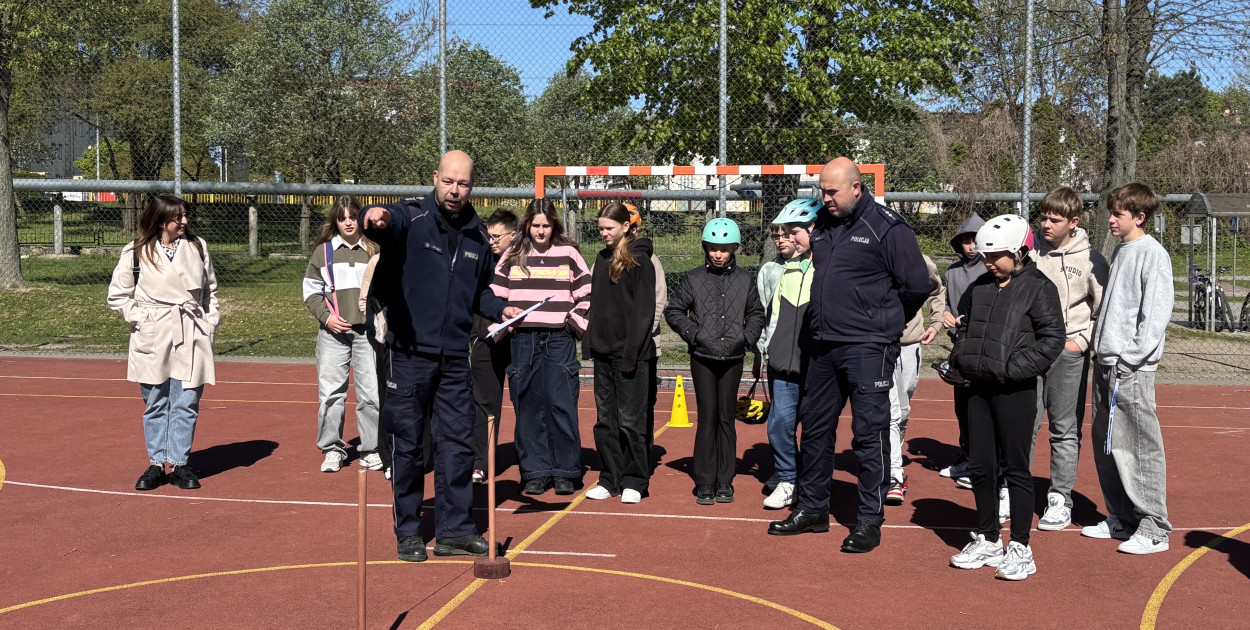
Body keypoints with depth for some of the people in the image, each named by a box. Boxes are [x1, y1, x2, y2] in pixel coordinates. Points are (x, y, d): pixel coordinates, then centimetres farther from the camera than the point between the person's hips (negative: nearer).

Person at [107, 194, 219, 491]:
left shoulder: (197, 247, 7)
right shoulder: (136, 253, -1)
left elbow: (210, 290, 16)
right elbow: (117, 295, 7)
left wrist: (210, 323, 7)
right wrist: (139, 318, -5)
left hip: (192, 337, 1)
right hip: (152, 340, -1)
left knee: (186, 404, 2)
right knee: (155, 405, 7)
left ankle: (178, 464, 12)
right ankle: (156, 464, 17)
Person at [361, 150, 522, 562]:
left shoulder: (477, 236, 10)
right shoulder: (412, 218, -6)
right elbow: (388, 225, -30)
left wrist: (499, 309, 6)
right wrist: (377, 218, -53)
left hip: (455, 358, 4)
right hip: (409, 354, -4)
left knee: (458, 443, 8)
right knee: (407, 444, 4)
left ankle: (455, 530, 19)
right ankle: (408, 532, 18)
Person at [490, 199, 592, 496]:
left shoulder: (568, 254, 6)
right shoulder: (513, 256, 9)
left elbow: (586, 293, 9)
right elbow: (495, 294, 11)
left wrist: (576, 322, -2)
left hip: (559, 340, -1)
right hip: (523, 339, 2)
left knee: (561, 404, -6)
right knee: (528, 407, 2)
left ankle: (566, 472, 3)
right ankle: (535, 472, 9)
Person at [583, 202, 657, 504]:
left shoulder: (639, 260, -7)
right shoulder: (602, 258, 13)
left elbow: (644, 309, -11)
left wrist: (631, 351, -17)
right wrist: (588, 342, 9)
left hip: (628, 353, -7)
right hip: (603, 351, 7)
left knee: (630, 420, -1)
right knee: (605, 420, 10)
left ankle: (634, 481, 10)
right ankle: (609, 479, 18)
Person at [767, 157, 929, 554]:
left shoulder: (887, 228, -10)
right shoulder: (822, 224, 11)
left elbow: (916, 285, -8)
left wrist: (885, 322, 3)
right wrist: (822, 321, 15)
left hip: (867, 348, -7)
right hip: (820, 346, 7)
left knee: (870, 432, -2)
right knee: (814, 427, 13)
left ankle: (870, 521, 8)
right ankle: (812, 509, 27)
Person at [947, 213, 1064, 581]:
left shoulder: (1039, 288, -6)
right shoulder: (979, 288, 13)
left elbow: (1052, 338, -11)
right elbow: (964, 328, 22)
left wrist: (1012, 367, -17)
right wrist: (961, 358, 5)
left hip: (1016, 391, -6)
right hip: (979, 388, 7)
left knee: (1016, 468, 0)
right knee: (980, 467, 11)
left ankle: (1020, 549, 10)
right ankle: (987, 541, 25)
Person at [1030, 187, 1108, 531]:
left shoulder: (1090, 259, -2)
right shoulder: (1031, 253, 2)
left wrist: (1082, 340, -4)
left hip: (1069, 352, -1)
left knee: (1065, 430, 6)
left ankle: (1060, 500, 15)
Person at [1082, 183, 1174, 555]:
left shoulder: (1153, 254, -9)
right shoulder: (1120, 251, 16)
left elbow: (1157, 314, -16)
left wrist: (1130, 359, -18)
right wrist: (1102, 347, 13)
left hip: (1132, 368, -9)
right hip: (1106, 362, 9)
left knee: (1140, 448, -5)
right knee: (1105, 444, 13)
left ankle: (1154, 529, 3)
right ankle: (1120, 519, 24)